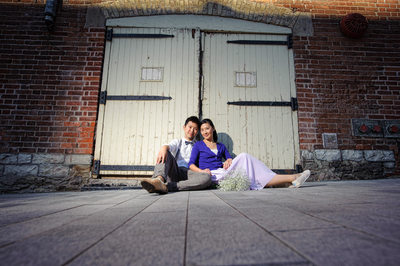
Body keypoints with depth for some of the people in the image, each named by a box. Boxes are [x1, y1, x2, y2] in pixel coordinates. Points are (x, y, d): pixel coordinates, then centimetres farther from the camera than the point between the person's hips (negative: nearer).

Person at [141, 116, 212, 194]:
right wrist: (164, 147, -28)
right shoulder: (177, 142, 22)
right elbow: (169, 146, -2)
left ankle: (166, 186, -46)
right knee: (166, 153, -24)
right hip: (174, 172, 0)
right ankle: (159, 179, -55)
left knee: (207, 178, -33)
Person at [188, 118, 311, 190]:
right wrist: (202, 171, -16)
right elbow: (191, 164, 3)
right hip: (211, 176, -5)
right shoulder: (198, 145, 11)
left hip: (222, 173, 5)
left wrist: (229, 161, -8)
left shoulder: (221, 146, 25)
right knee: (243, 157, -23)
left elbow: (229, 158, 15)